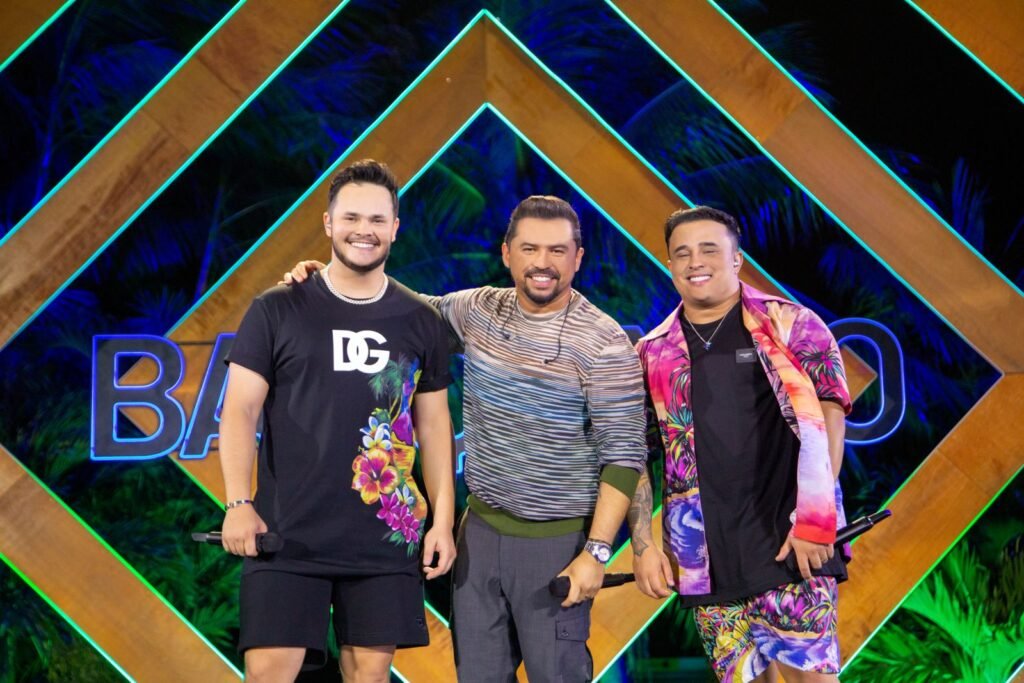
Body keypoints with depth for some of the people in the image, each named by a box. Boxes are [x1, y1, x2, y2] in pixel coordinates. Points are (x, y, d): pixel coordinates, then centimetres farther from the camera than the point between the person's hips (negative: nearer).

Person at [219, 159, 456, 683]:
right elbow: (239, 412, -1)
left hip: (387, 539, 2)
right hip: (288, 535, -2)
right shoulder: (277, 311, 1)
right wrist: (238, 504, -12)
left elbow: (433, 425, 11)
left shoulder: (420, 322, 8)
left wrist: (443, 520, 5)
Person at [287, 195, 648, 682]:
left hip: (557, 541, -5)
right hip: (480, 529, 6)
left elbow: (624, 454, -15)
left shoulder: (604, 343, -14)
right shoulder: (478, 310, 2)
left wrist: (597, 551, -18)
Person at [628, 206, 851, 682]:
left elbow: (827, 416, -5)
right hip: (706, 558, 3)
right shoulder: (653, 354, 10)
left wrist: (814, 521, -13)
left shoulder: (791, 326, 1)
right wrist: (642, 546, 2)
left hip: (791, 545, -3)